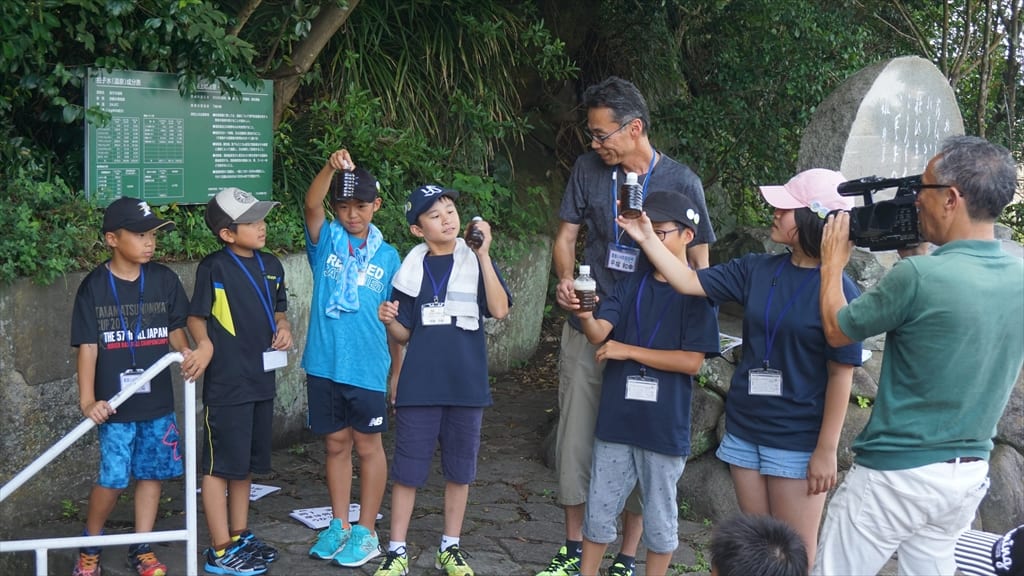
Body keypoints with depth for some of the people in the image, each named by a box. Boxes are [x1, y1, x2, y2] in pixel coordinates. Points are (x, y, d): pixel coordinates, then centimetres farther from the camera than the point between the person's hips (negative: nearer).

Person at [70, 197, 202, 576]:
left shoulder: (164, 279, 2)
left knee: (151, 473, 9)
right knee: (112, 479, -1)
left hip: (158, 402, 3)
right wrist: (88, 400, -14)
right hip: (115, 405, -3)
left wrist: (187, 353, -11)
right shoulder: (94, 287, -6)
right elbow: (87, 346, -7)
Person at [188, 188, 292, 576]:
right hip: (225, 383, -7)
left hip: (261, 379, 7)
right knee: (220, 465, 2)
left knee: (246, 463, 18)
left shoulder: (271, 265, 8)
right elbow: (196, 316, -9)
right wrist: (203, 341, -28)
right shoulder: (214, 268, -11)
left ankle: (240, 536, 32)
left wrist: (283, 327, 0)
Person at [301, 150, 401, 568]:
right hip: (324, 365, 1)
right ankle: (339, 525, 28)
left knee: (368, 446, 9)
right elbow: (311, 204, -19)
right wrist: (331, 167, -36)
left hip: (368, 368, -1)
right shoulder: (326, 241, 2)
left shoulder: (387, 256, 3)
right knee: (336, 445, 14)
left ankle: (367, 531, 21)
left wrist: (397, 370, 6)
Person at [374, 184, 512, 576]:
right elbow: (404, 335, 8)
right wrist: (389, 322, -14)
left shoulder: (476, 261, 0)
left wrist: (483, 254, -20)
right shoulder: (412, 269, 3)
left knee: (459, 470, 11)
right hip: (419, 385, 0)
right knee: (407, 470, 4)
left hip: (466, 385, 0)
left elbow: (499, 310, -17)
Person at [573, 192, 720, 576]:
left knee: (660, 516, 11)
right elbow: (600, 333, -7)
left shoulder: (699, 292, -6)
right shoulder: (630, 286, 6)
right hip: (616, 419, 4)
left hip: (665, 425, -4)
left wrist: (628, 350, -13)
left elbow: (692, 361, -13)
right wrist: (585, 317, -30)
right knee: (600, 509, 14)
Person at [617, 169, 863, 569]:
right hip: (744, 430, 5)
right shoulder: (756, 270, 1)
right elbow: (688, 282, 5)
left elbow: (840, 375, -12)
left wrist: (827, 450, -12)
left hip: (798, 442, -5)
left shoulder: (839, 290, -13)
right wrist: (647, 238, -3)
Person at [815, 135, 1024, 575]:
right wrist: (917, 255, 16)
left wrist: (833, 263, 9)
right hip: (970, 474, 7)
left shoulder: (918, 277, -23)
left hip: (896, 473, -7)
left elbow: (836, 331, -6)